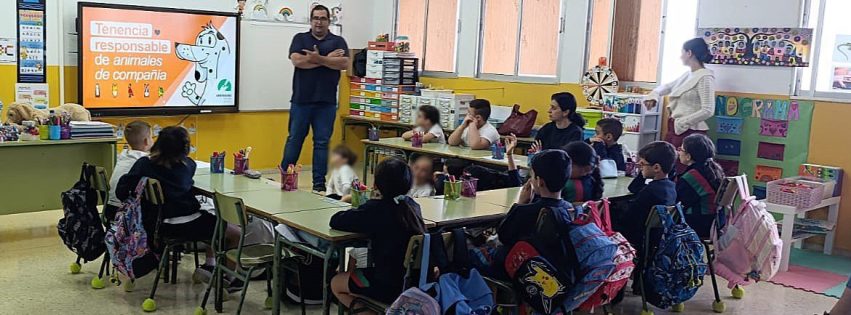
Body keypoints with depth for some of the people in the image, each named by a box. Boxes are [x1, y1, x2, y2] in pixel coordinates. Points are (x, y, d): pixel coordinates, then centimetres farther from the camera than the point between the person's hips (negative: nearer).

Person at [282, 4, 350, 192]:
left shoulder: (338, 41, 8)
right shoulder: (300, 39, 8)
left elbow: (344, 63, -7)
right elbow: (297, 61, -9)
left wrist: (318, 58, -16)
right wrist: (329, 58, -10)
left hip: (326, 101, 0)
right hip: (301, 99, 0)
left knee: (322, 142, 4)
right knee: (294, 139, 7)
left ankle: (319, 183, 11)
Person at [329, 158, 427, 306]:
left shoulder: (376, 209, -17)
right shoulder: (412, 205, 2)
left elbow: (335, 221, -11)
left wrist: (356, 212, 7)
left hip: (389, 286, -7)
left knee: (336, 283, 20)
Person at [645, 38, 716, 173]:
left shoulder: (705, 78, -11)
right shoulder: (688, 75, 14)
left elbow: (708, 111, -19)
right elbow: (667, 86, 32)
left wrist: (682, 122, -17)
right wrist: (654, 95, 12)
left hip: (689, 131, -9)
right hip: (675, 128, 9)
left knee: (680, 172, -10)